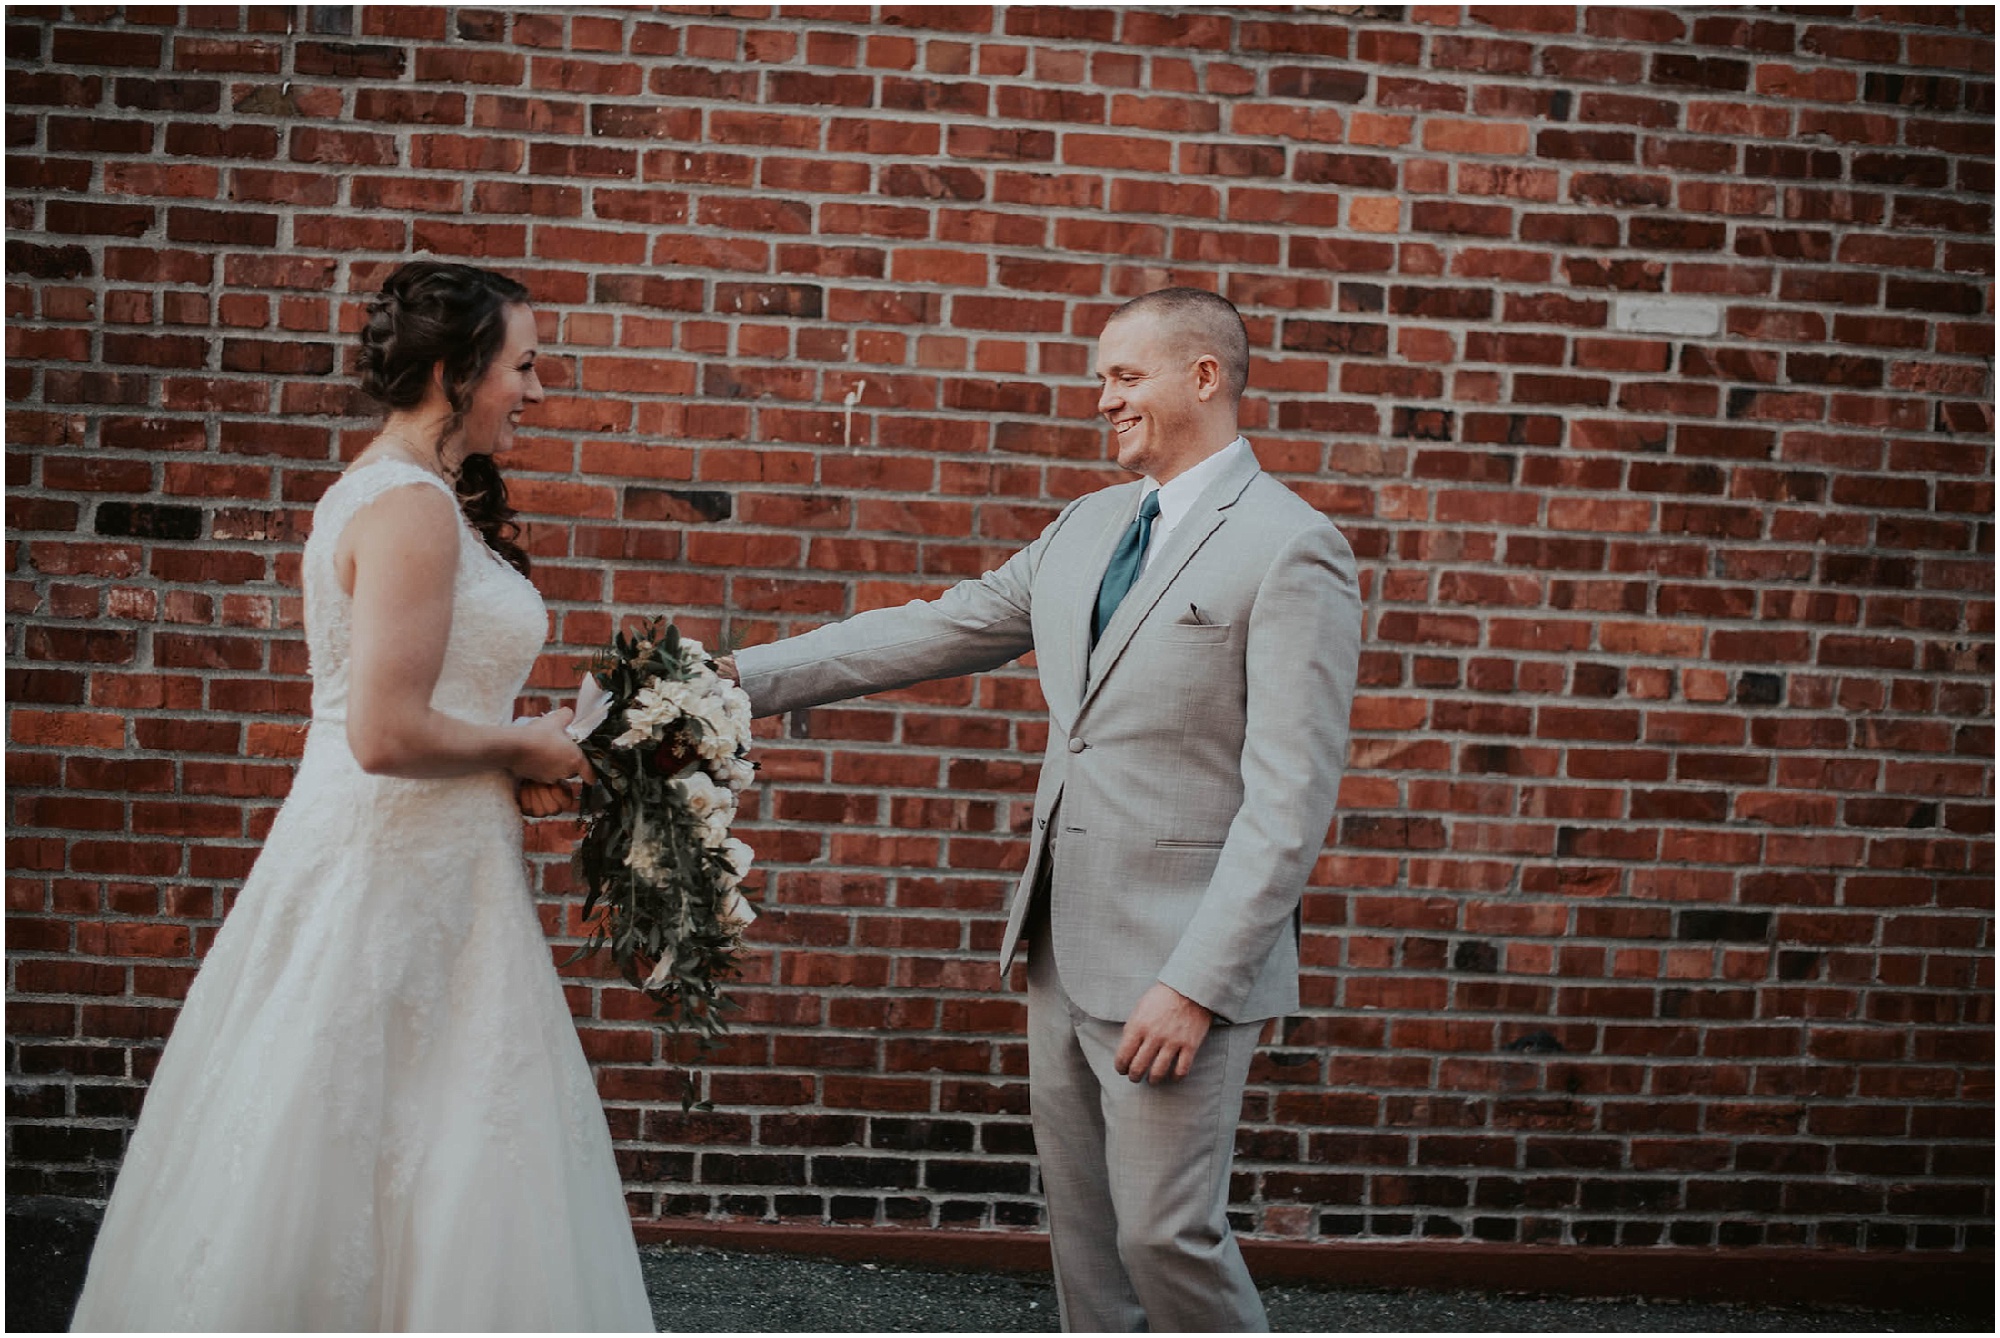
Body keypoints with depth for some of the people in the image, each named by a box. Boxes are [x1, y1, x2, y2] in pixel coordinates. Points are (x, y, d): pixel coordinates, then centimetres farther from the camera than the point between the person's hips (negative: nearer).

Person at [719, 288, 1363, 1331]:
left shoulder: (1291, 551, -13)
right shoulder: (1087, 528, 12)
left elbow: (1289, 800, -17)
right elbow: (936, 632, 15)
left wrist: (1195, 983, -21)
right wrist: (743, 677, 8)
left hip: (1179, 960, -8)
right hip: (1065, 945, 8)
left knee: (1165, 1231, -5)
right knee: (1082, 1224, 13)